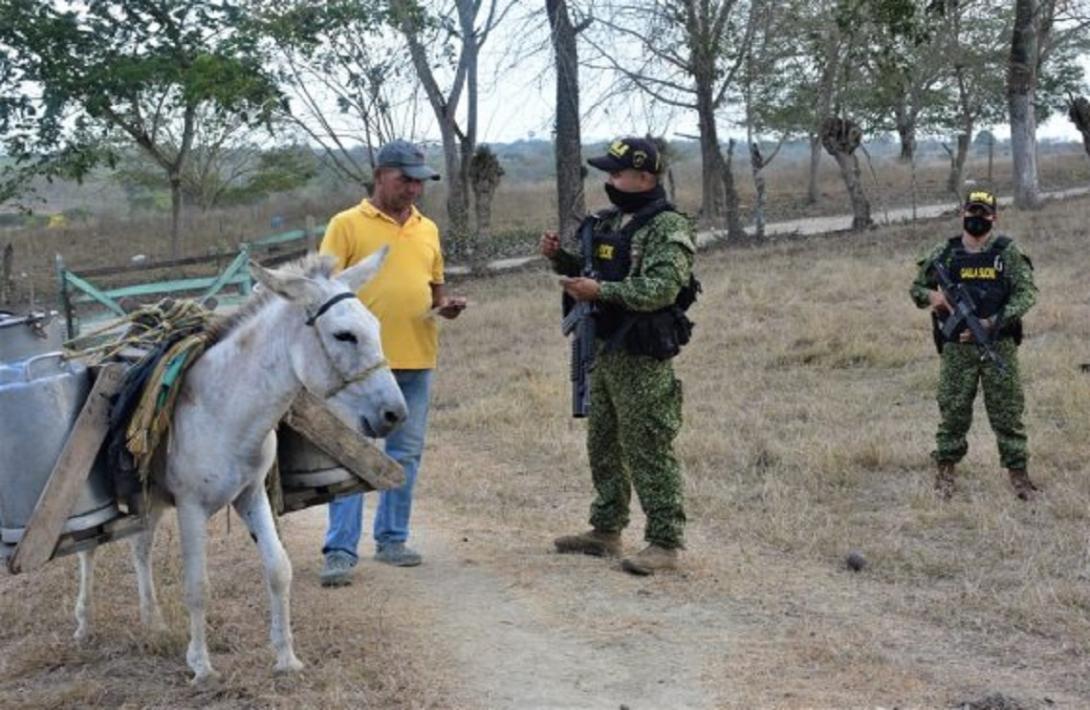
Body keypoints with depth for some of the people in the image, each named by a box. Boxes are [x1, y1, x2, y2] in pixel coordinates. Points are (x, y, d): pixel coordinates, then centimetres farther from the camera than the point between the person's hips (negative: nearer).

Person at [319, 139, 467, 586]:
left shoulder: (427, 229, 13)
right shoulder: (347, 225, -3)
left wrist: (445, 305, -1)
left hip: (417, 360, 6)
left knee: (406, 454, 12)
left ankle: (391, 539, 24)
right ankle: (340, 550, 0)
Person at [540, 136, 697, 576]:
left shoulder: (668, 228, -12)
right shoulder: (609, 222, 14)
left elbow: (663, 288, -24)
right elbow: (589, 275, 24)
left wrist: (600, 291, -26)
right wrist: (560, 259, 5)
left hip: (642, 358, -9)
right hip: (603, 350, 9)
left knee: (648, 450, -7)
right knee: (603, 445, 16)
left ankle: (665, 542, -1)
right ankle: (606, 531, 27)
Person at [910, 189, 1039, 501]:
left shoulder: (1007, 252, -1)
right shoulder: (944, 254, 4)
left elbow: (1026, 293, -6)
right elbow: (917, 287, 14)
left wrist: (991, 323, -16)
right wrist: (932, 297, -10)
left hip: (1000, 345, -1)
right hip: (957, 348, 1)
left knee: (1008, 412, 3)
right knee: (953, 413, 5)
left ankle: (1018, 474, 10)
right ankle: (945, 471, 17)